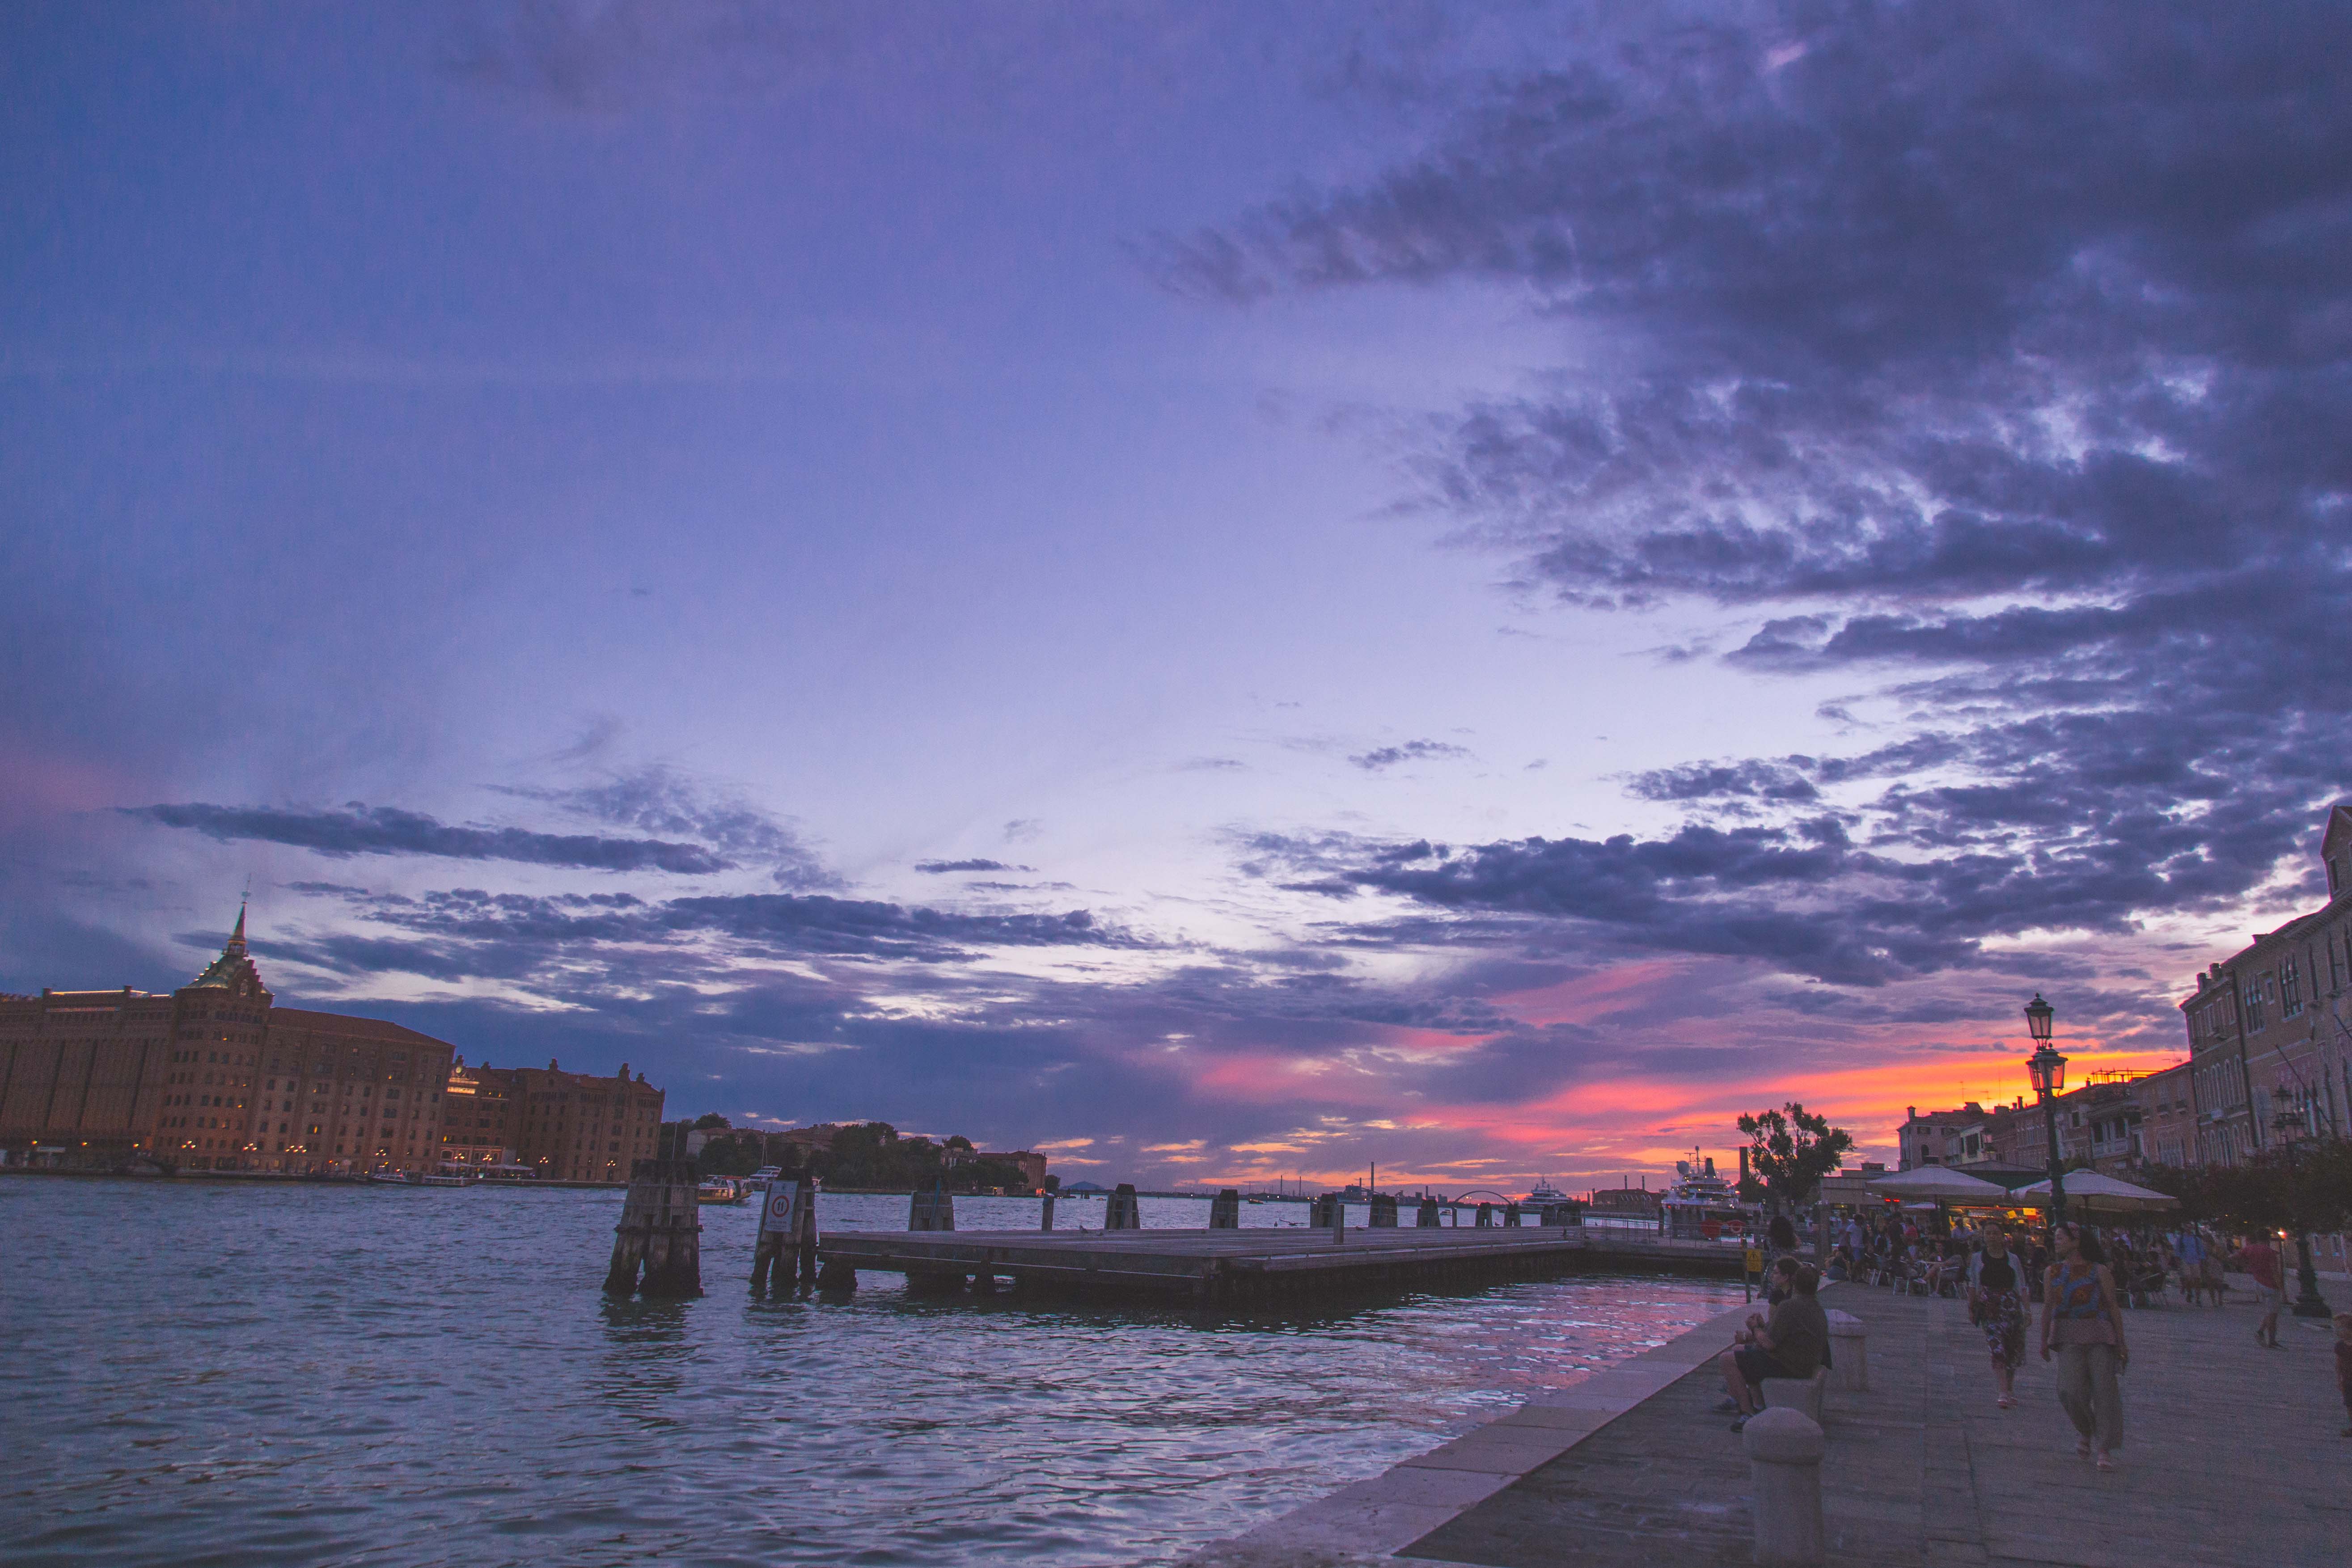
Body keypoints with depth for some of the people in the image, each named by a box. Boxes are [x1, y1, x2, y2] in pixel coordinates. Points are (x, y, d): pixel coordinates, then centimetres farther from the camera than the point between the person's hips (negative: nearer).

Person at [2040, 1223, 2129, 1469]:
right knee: (2070, 1389, -13)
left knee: (2104, 1389, -5)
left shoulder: (2099, 1272, 1)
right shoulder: (2053, 1273, 11)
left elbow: (2113, 1308, 3)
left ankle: (2106, 1450, 5)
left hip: (2099, 1337, -2)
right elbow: (2047, 1308, 14)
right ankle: (2084, 1431, 16)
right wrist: (2044, 1341, 12)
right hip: (2069, 1337, 2)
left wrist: (2121, 1343, 1)